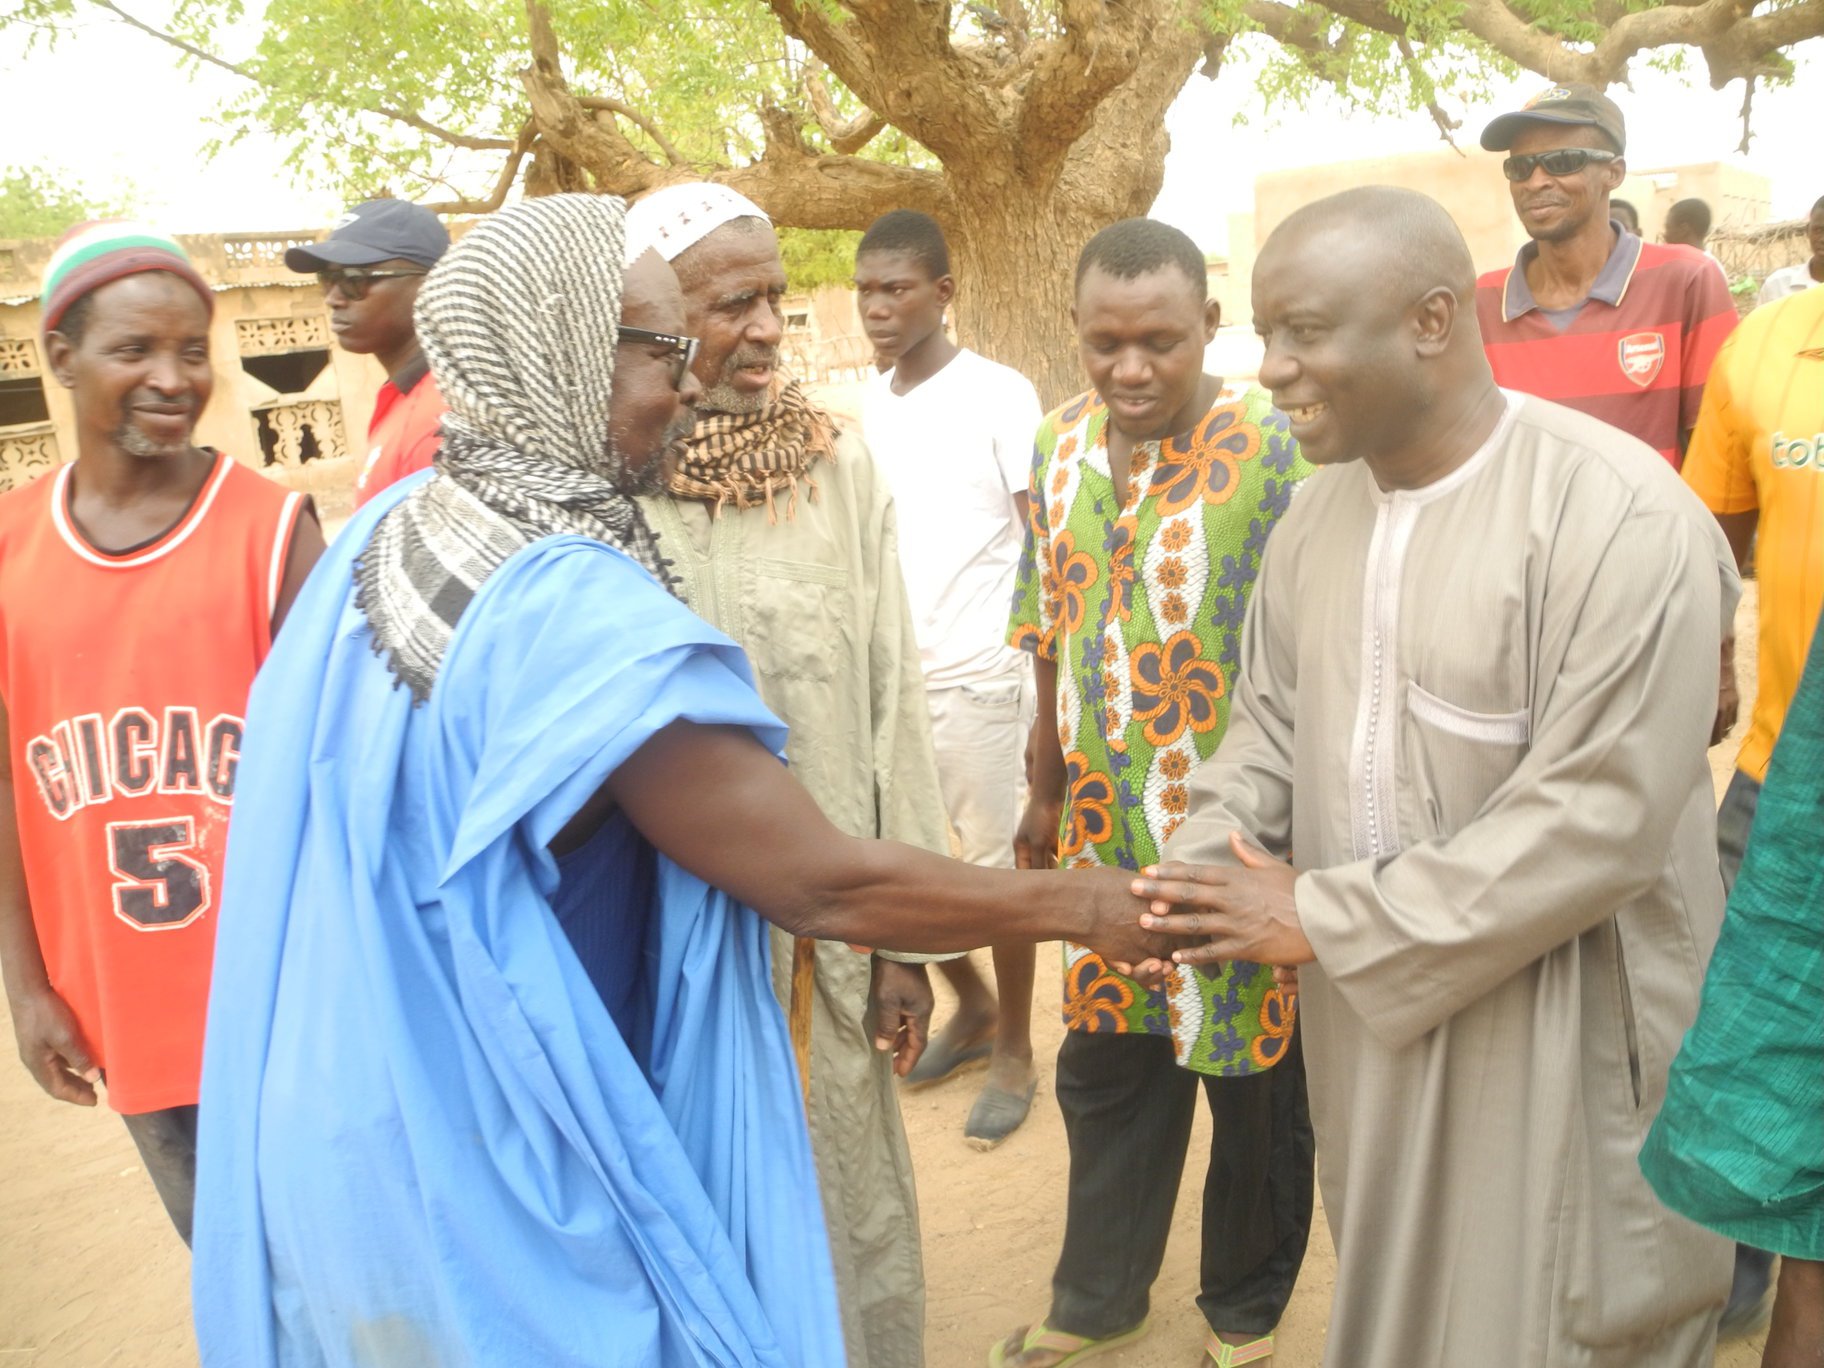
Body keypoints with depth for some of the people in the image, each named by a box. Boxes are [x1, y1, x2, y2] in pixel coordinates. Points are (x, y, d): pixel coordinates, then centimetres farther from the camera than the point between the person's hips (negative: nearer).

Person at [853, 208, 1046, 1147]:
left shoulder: (1000, 398, -7)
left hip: (975, 676, -6)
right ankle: (971, 1006, 34)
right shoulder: (866, 404, 10)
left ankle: (1014, 1052, 25)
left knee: (997, 868, 5)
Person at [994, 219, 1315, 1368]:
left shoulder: (1271, 453, -14)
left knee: (1254, 1084, 13)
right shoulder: (1062, 445, 3)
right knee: (1105, 1068, 19)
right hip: (1105, 832, 5)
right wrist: (1048, 790, 15)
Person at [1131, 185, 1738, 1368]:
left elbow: (1599, 822, -25)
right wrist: (1196, 876, -10)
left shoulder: (1625, 520, -22)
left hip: (1558, 1047, -6)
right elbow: (1272, 726, 9)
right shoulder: (1316, 519, 2)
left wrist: (1326, 920, -21)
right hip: (1371, 1018, 6)